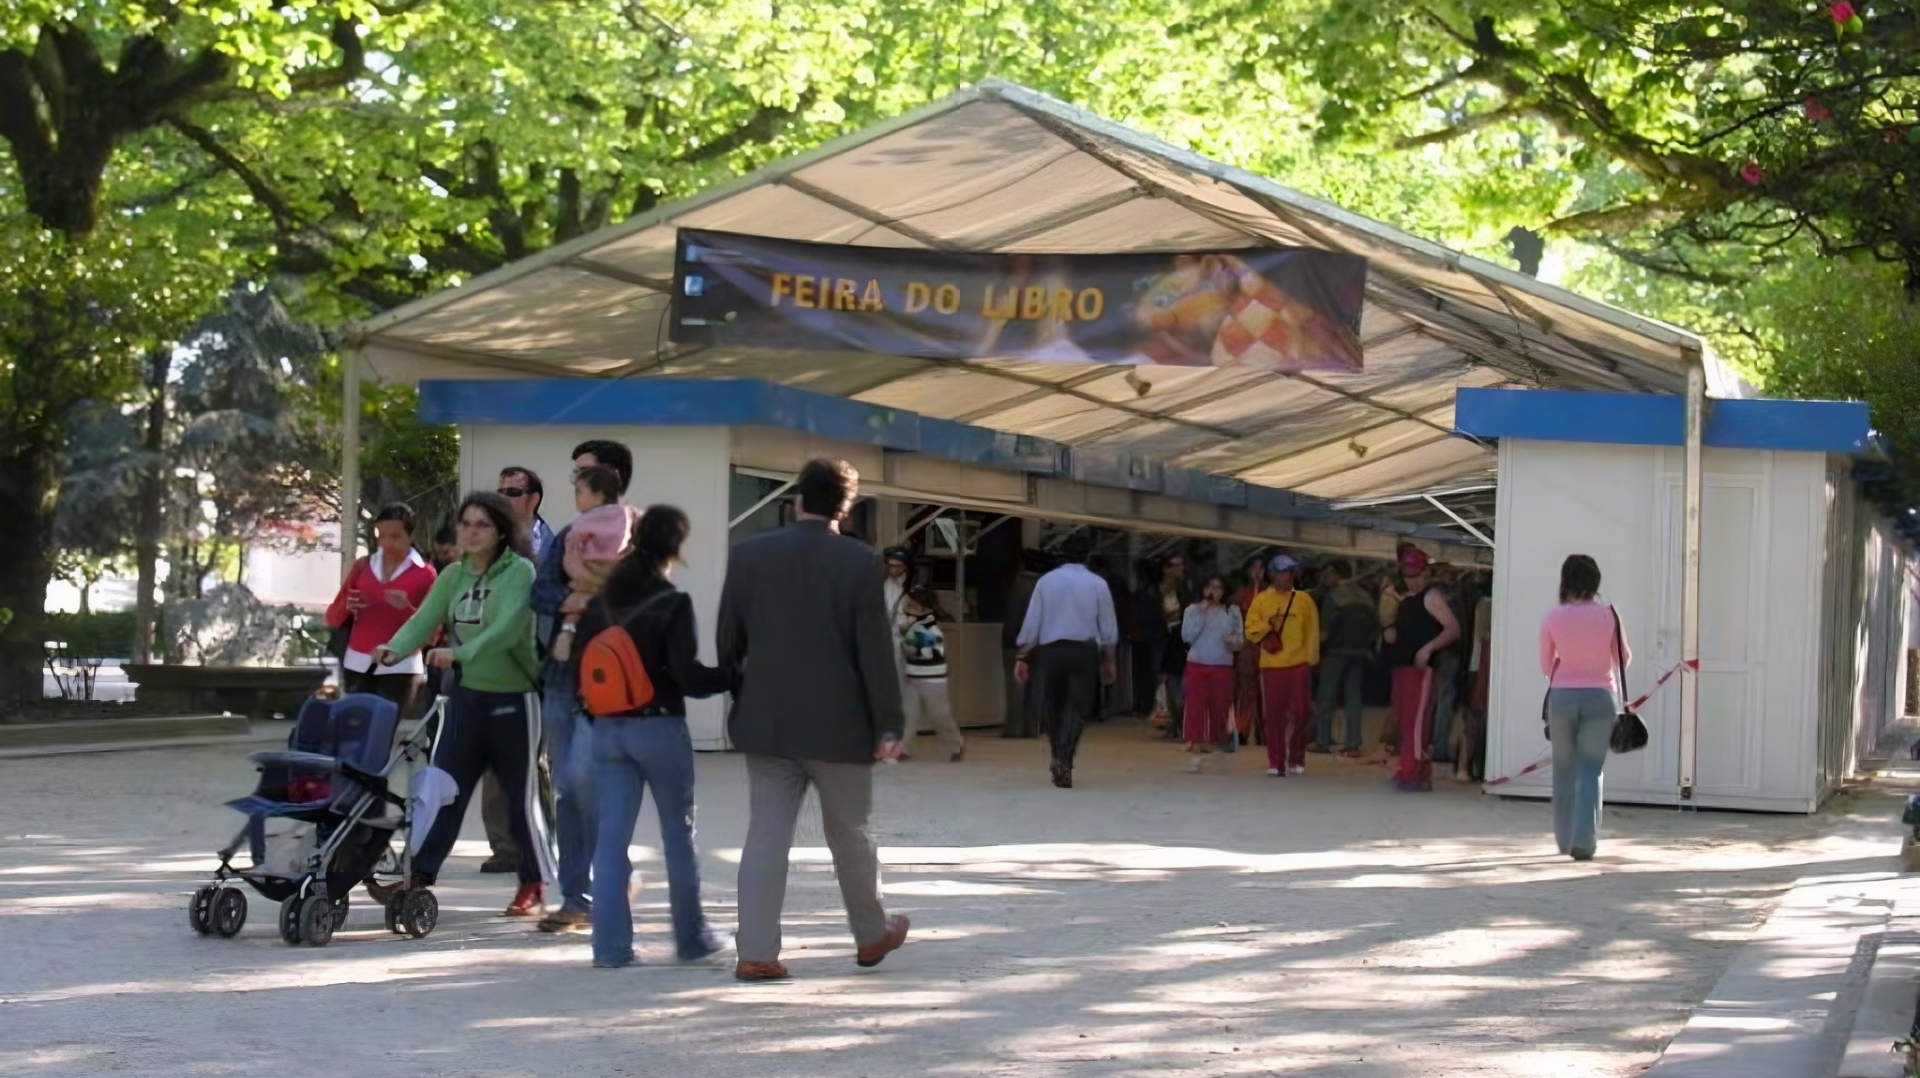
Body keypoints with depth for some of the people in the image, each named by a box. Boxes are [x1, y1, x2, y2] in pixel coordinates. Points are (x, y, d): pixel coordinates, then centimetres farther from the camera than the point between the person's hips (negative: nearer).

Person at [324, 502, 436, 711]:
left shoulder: (424, 573, 0)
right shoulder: (363, 566, 10)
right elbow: (332, 619, 11)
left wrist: (407, 609, -21)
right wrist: (346, 606, -11)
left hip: (399, 667, -4)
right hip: (358, 664, 4)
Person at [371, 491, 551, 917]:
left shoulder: (520, 571, -11)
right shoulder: (453, 575, 7)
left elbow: (507, 629, -26)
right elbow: (424, 618, -5)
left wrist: (459, 654, -39)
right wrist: (394, 648, -25)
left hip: (514, 698, -6)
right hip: (466, 696, 6)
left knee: (520, 796, 4)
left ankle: (532, 886, 15)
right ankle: (420, 878, 5)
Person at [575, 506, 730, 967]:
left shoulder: (599, 603, 4)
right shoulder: (672, 603, -13)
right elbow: (688, 676, -17)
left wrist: (597, 717, 16)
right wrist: (732, 676, -3)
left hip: (607, 729, 4)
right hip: (659, 728, -4)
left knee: (611, 836, 5)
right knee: (679, 833, 10)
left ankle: (611, 946, 2)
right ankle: (691, 938, 19)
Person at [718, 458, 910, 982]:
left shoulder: (748, 555, 0)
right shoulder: (858, 561, -9)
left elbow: (728, 642, 4)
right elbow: (876, 650, -10)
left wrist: (740, 700, 18)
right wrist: (888, 725, -5)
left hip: (767, 722, 2)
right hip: (839, 724, -2)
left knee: (766, 835, 3)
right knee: (849, 833, 13)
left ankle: (756, 951, -3)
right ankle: (872, 934, 29)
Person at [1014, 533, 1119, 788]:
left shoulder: (1046, 581, 4)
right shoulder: (1097, 584, 3)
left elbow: (1031, 623, 2)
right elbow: (1108, 628, 7)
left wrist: (1023, 657, 6)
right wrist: (1108, 659, 19)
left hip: (1050, 651, 1)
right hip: (1084, 652, -1)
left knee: (1050, 707, 14)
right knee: (1076, 709, 0)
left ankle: (1058, 757, 14)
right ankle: (1064, 761, -14)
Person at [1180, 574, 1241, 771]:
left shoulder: (1233, 611, 6)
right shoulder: (1192, 610, 4)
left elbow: (1240, 639, 6)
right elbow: (1187, 636, -7)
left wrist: (1232, 640, -16)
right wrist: (1201, 614, -11)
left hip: (1222, 666, 1)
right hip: (1197, 664, -1)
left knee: (1220, 705, 1)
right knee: (1196, 704, -6)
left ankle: (1216, 742, 8)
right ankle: (1194, 742, -5)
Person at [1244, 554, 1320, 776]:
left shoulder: (1303, 599, 4)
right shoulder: (1261, 600, 4)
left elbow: (1312, 632, 5)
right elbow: (1251, 630, 2)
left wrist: (1312, 659, 1)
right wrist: (1267, 625, -16)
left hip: (1298, 664, 0)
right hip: (1271, 666, 0)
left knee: (1300, 712, -2)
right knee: (1274, 715, 1)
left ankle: (1296, 759, 14)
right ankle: (1276, 763, 7)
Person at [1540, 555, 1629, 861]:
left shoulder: (1552, 618, -6)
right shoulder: (1608, 615, -6)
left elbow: (1546, 666, 4)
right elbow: (1623, 660, 6)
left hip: (1562, 697, 1)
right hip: (1600, 697, 0)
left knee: (1564, 768, 13)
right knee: (1590, 770, 2)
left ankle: (1566, 839, 20)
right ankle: (1583, 840, -10)